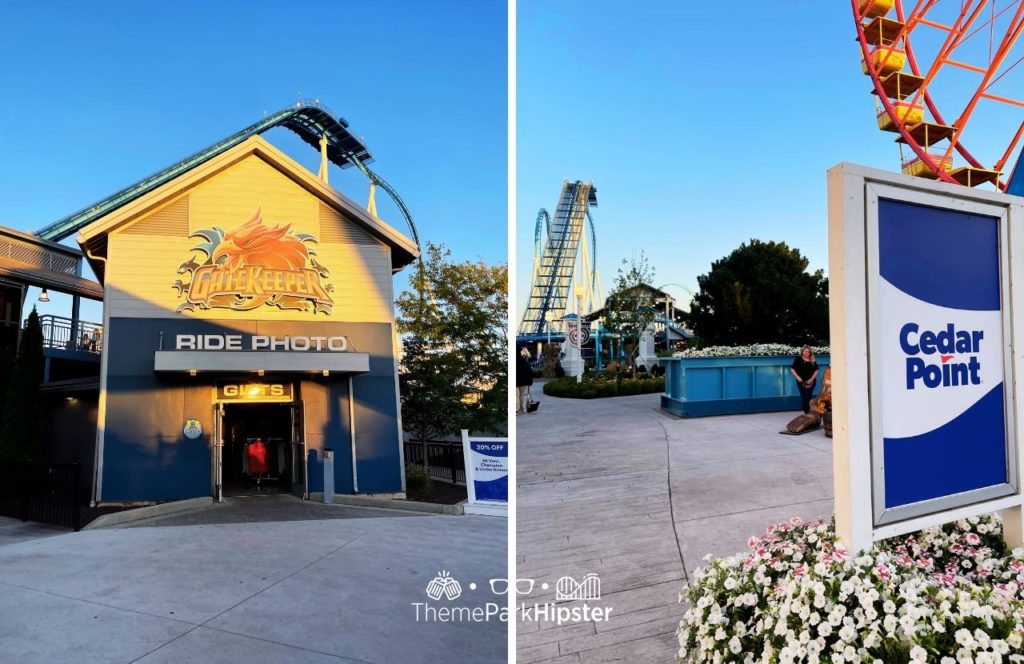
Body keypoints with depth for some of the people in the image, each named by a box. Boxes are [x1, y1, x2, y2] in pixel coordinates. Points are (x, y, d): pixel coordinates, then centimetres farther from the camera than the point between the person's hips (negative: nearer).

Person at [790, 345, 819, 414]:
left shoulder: (813, 361, 6)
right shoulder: (798, 359, -1)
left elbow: (816, 370, 7)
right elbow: (792, 369, -2)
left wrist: (812, 379, -6)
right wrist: (797, 377, -13)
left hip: (810, 382, 1)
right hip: (801, 382, -1)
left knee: (808, 397, -4)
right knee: (803, 397, 2)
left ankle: (808, 412, 2)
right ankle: (806, 411, 12)